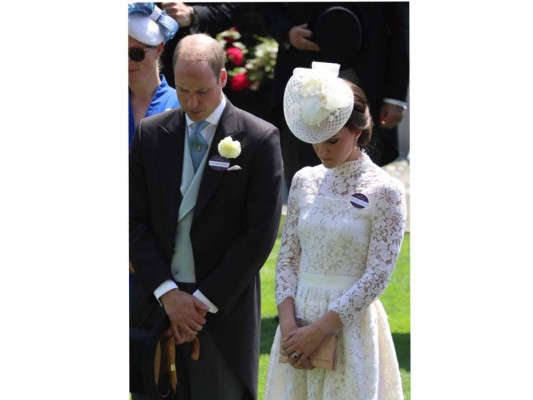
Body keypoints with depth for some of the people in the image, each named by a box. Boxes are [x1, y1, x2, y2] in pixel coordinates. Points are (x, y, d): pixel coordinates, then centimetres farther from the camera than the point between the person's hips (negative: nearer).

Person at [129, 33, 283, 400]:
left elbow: (260, 233, -7)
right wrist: (166, 292, -7)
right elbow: (136, 220, 5)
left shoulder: (260, 139, -4)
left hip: (223, 310, -3)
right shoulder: (151, 134, 6)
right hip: (157, 301, 3)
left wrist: (205, 300, -9)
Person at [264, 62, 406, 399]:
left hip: (349, 326, -4)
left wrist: (320, 329, -14)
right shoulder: (305, 181, 8)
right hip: (299, 319, 4)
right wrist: (288, 322, -7)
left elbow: (378, 275, -11)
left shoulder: (385, 191, -7)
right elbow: (288, 257, 9)